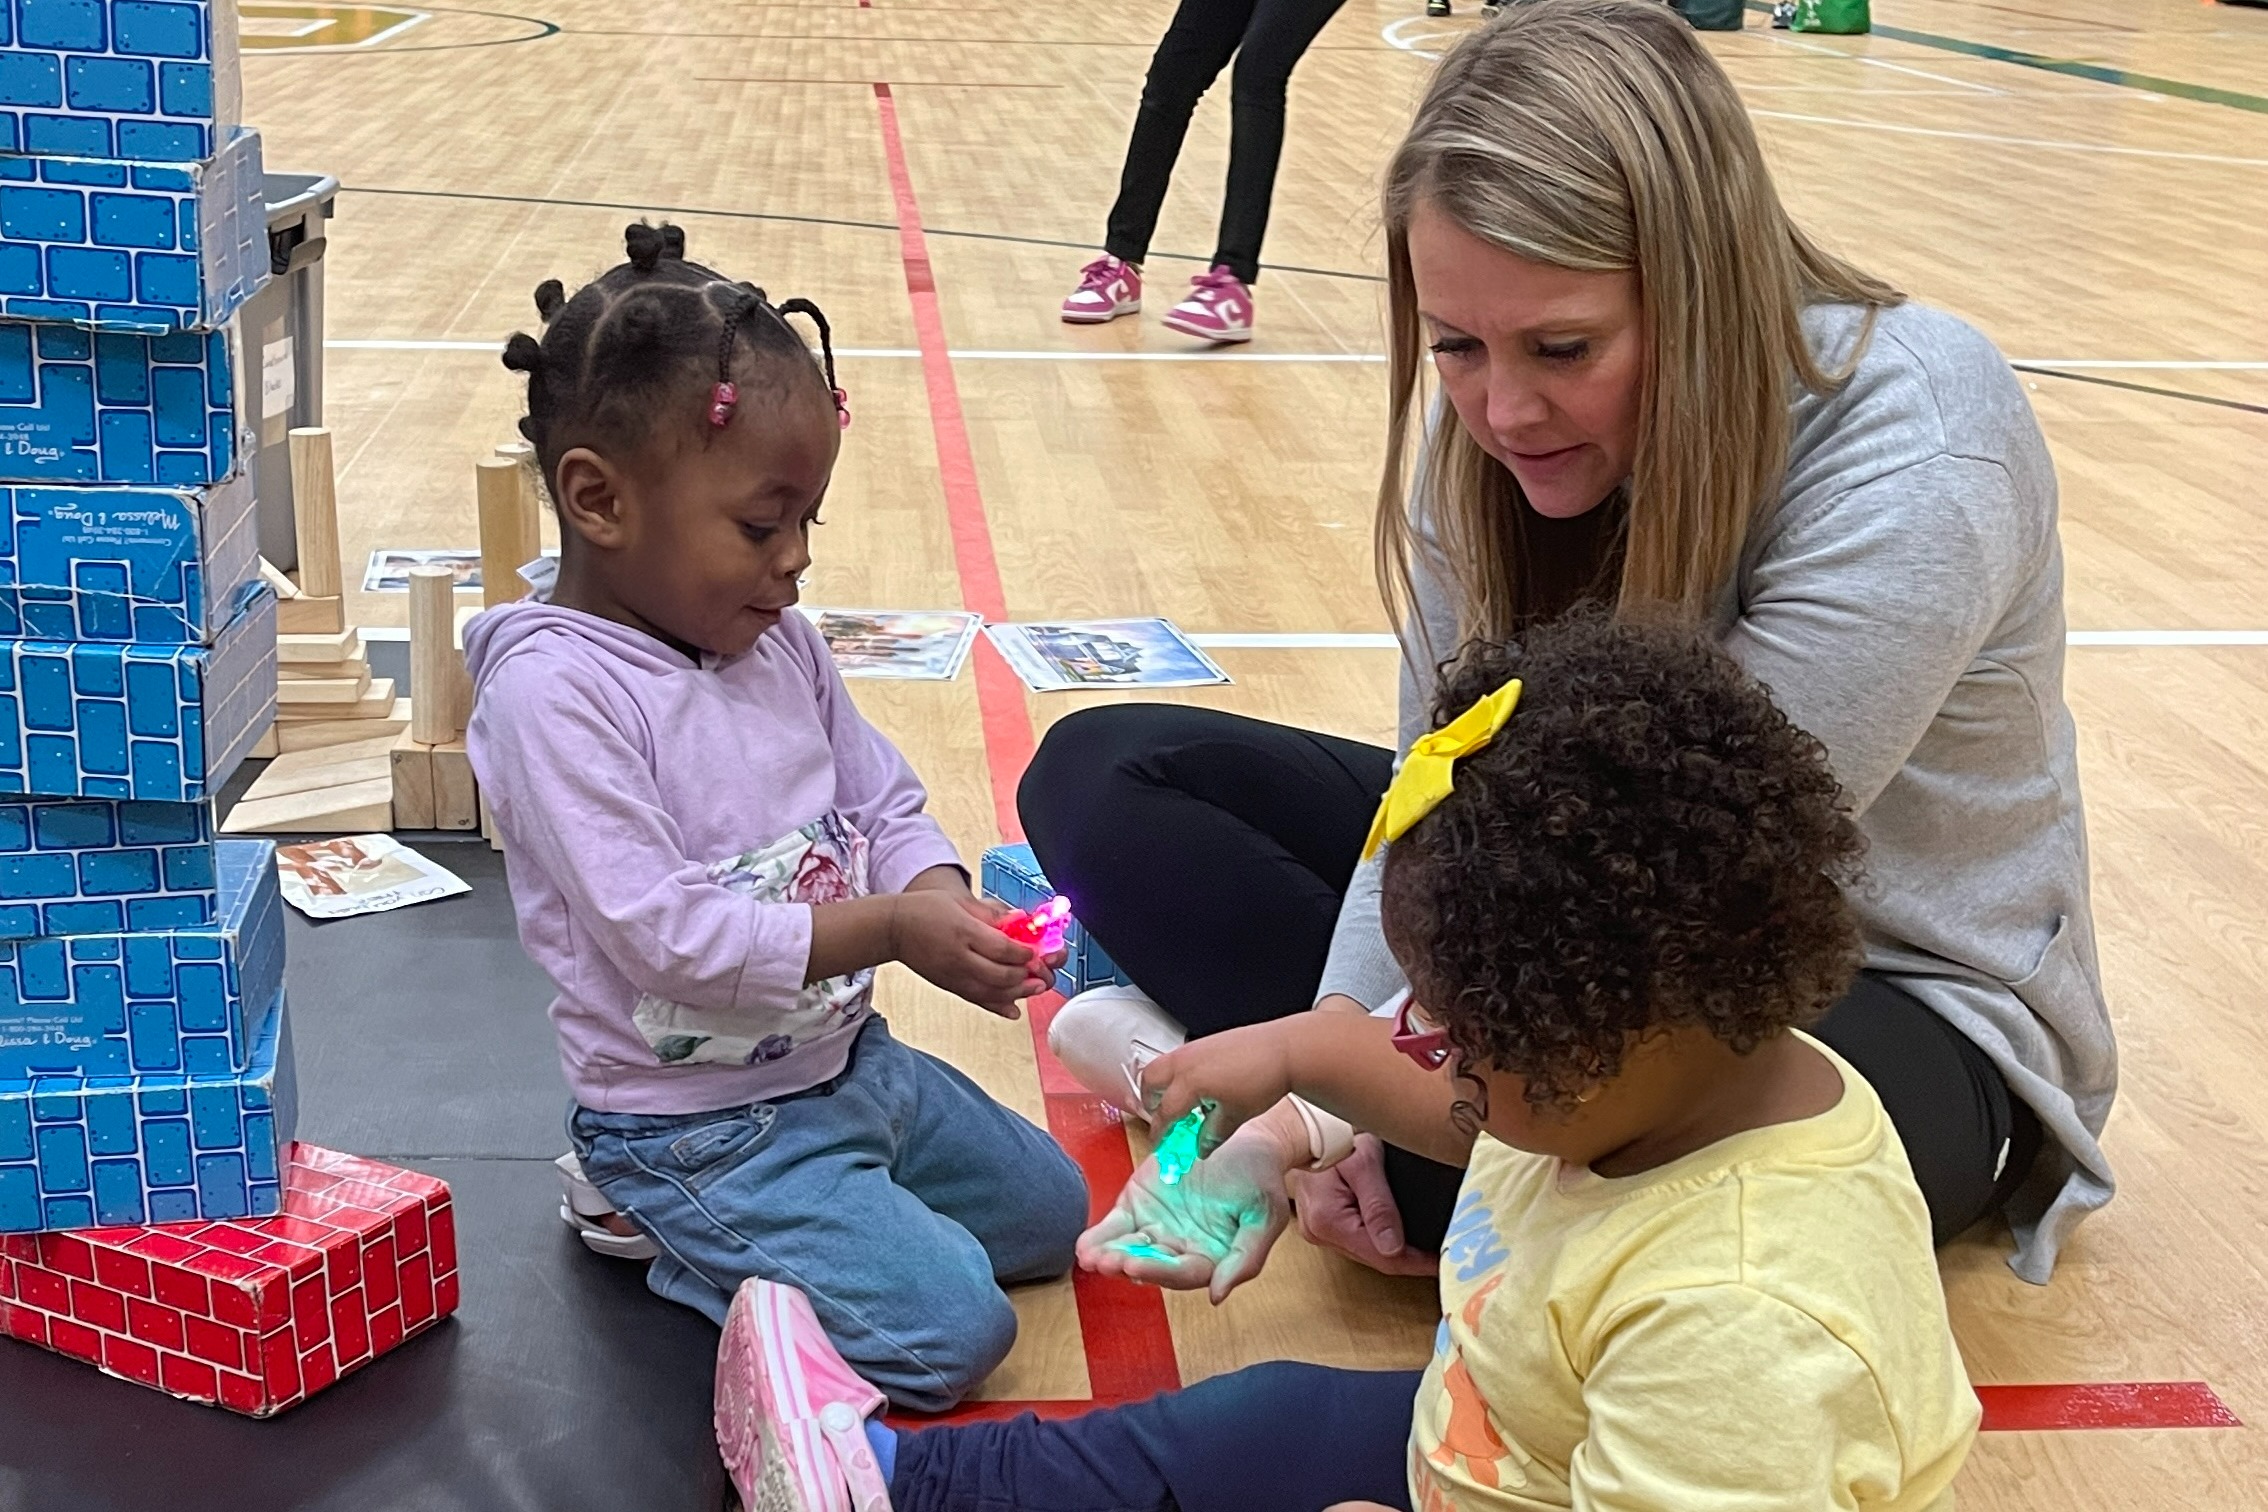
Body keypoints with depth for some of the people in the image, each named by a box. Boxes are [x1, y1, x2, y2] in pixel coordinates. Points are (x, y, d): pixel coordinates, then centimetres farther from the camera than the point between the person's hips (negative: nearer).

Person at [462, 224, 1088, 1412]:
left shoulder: (778, 644, 1)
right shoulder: (553, 690, -23)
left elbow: (886, 803, 7)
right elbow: (663, 933, -28)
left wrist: (946, 900, -16)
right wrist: (890, 928, -29)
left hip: (850, 1059, 9)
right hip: (701, 1123, -8)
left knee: (1050, 1212, 22)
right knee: (952, 1327, -16)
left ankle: (695, 1222, 20)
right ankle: (666, 1228, 4)